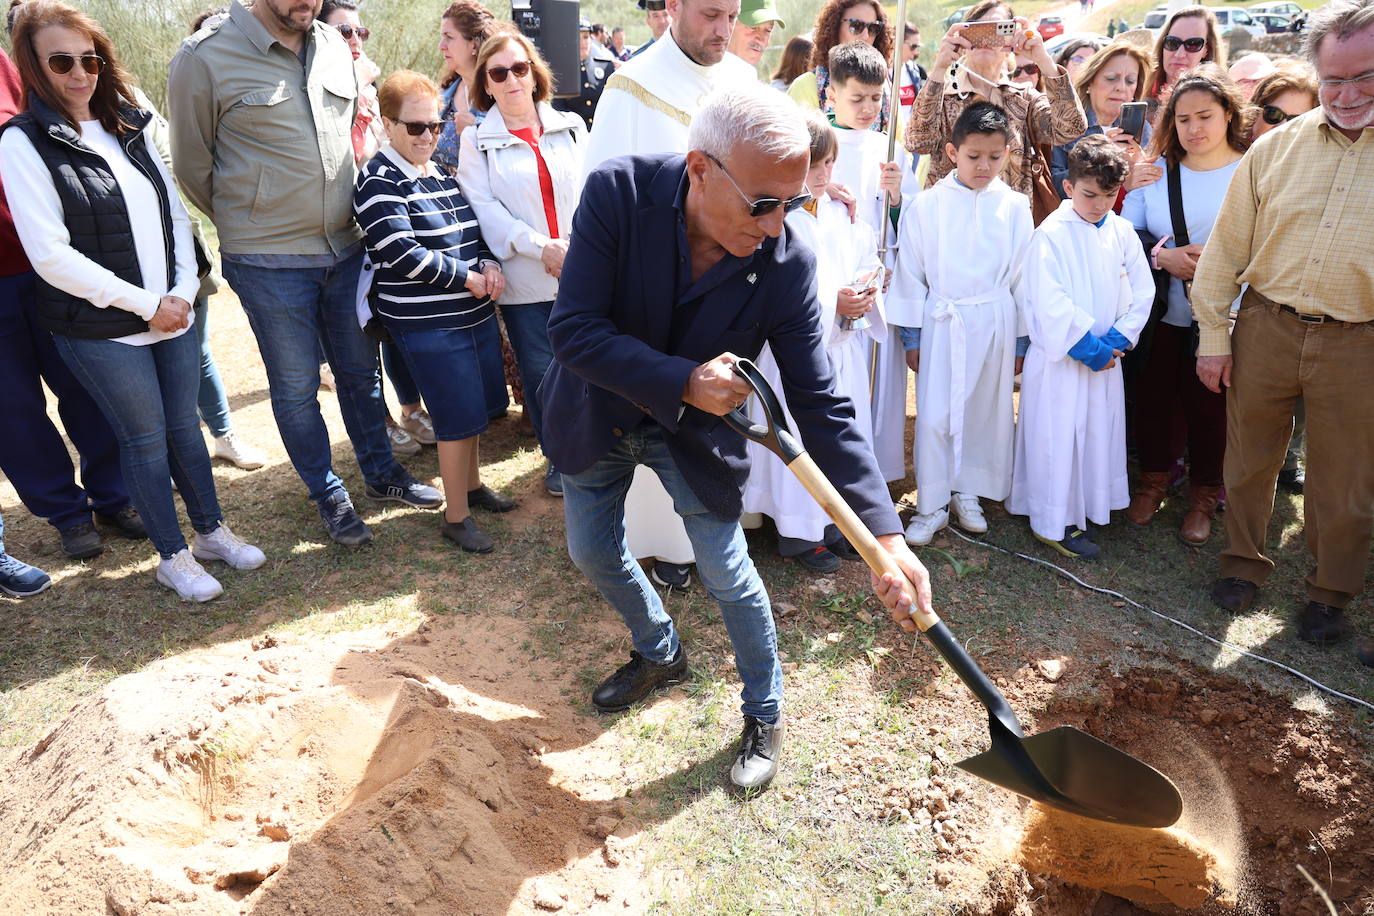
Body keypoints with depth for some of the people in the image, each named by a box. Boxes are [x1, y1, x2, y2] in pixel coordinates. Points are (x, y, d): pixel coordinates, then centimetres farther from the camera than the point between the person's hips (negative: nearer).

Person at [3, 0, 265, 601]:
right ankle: (172, 558, 20)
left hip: (171, 315, 5)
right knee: (146, 438, 5)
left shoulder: (129, 128, 9)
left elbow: (175, 213, 9)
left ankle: (212, 532, 30)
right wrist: (147, 304, -14)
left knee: (185, 426, 14)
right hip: (101, 331, -5)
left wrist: (184, 290, -5)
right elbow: (50, 254, -15)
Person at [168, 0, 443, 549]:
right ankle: (328, 496, 25)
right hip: (269, 262, -4)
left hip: (345, 248, 5)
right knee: (296, 386, 8)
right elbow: (192, 166, -1)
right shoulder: (205, 59, -11)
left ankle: (381, 473, 35)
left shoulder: (333, 45, 4)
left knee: (361, 369, 16)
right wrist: (248, 225, 9)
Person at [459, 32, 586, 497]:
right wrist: (541, 247, -17)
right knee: (542, 374, 5)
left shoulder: (571, 127, 11)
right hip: (525, 280, -1)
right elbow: (483, 207, -6)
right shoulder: (477, 140, 4)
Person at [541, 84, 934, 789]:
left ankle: (764, 715, 30)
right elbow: (574, 329, -29)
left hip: (695, 433, -1)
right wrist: (682, 381, -41)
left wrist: (883, 533, -31)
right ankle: (660, 653, 48)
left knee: (728, 575, 2)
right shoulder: (617, 194, -28)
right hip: (598, 412, 2)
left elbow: (822, 407, -24)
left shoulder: (787, 265, -26)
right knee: (593, 553, 18)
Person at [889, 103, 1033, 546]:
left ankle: (968, 492, 28)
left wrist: (1020, 339, 7)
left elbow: (1022, 276, 5)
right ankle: (932, 504, 14)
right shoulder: (926, 206, -6)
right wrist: (911, 335, -1)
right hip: (941, 322, -2)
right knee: (934, 415, 0)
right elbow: (910, 273, -1)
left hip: (995, 323, 2)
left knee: (985, 411, 11)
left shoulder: (1014, 207, -1)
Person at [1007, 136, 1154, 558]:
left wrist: (1115, 341, -8)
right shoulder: (1051, 235, -12)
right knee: (1057, 436, 0)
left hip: (1106, 356, 6)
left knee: (1099, 430, 14)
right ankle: (1055, 522, 11)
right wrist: (1088, 346, -16)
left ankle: (1087, 506, 31)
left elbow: (1141, 293, 5)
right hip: (1059, 357, -6)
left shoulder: (1122, 233, 4)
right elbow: (1050, 304, -18)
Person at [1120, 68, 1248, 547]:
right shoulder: (1155, 170, 5)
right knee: (1155, 399, 11)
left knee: (1210, 407, 7)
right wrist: (1162, 256, -14)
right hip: (1162, 313, 2)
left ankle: (1204, 495, 27)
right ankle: (1153, 479, 33)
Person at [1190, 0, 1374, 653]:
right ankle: (1244, 563, 34)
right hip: (1266, 329, 1)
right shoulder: (1276, 148, 1)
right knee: (1249, 458, 13)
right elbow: (1226, 248, 3)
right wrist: (1213, 336, 1)